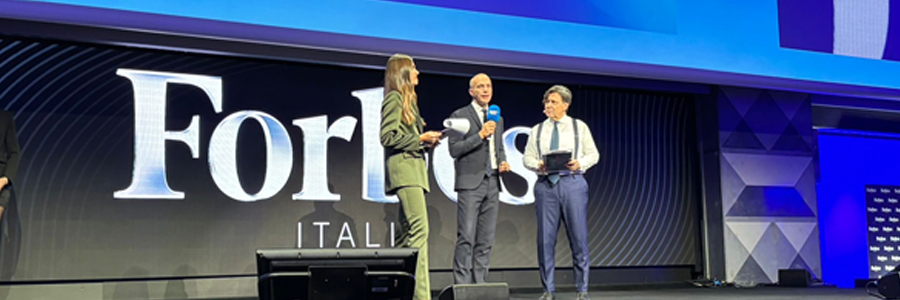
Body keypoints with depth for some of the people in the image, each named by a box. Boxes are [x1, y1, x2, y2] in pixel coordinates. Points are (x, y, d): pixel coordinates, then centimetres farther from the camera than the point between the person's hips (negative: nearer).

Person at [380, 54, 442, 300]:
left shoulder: (407, 99, 24)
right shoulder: (394, 98, -4)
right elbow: (388, 137, -13)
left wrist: (426, 140, 11)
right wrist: (419, 139, -10)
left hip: (413, 169, 10)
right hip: (404, 169, -10)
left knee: (408, 232, 9)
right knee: (419, 229, -17)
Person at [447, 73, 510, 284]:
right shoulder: (460, 116, -1)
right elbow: (454, 149, -8)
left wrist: (503, 162, 6)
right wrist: (480, 135, -16)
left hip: (492, 182, 6)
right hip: (470, 182, -6)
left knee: (486, 240, 6)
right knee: (466, 237, -9)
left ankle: (479, 283, 11)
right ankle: (462, 285, -6)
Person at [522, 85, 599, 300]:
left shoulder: (579, 127, 9)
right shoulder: (537, 130, 14)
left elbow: (593, 154, 8)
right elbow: (527, 157, 11)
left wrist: (580, 164, -12)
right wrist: (538, 165, -10)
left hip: (572, 183, -1)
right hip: (545, 184, 2)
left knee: (578, 237, -3)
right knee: (545, 238, 1)